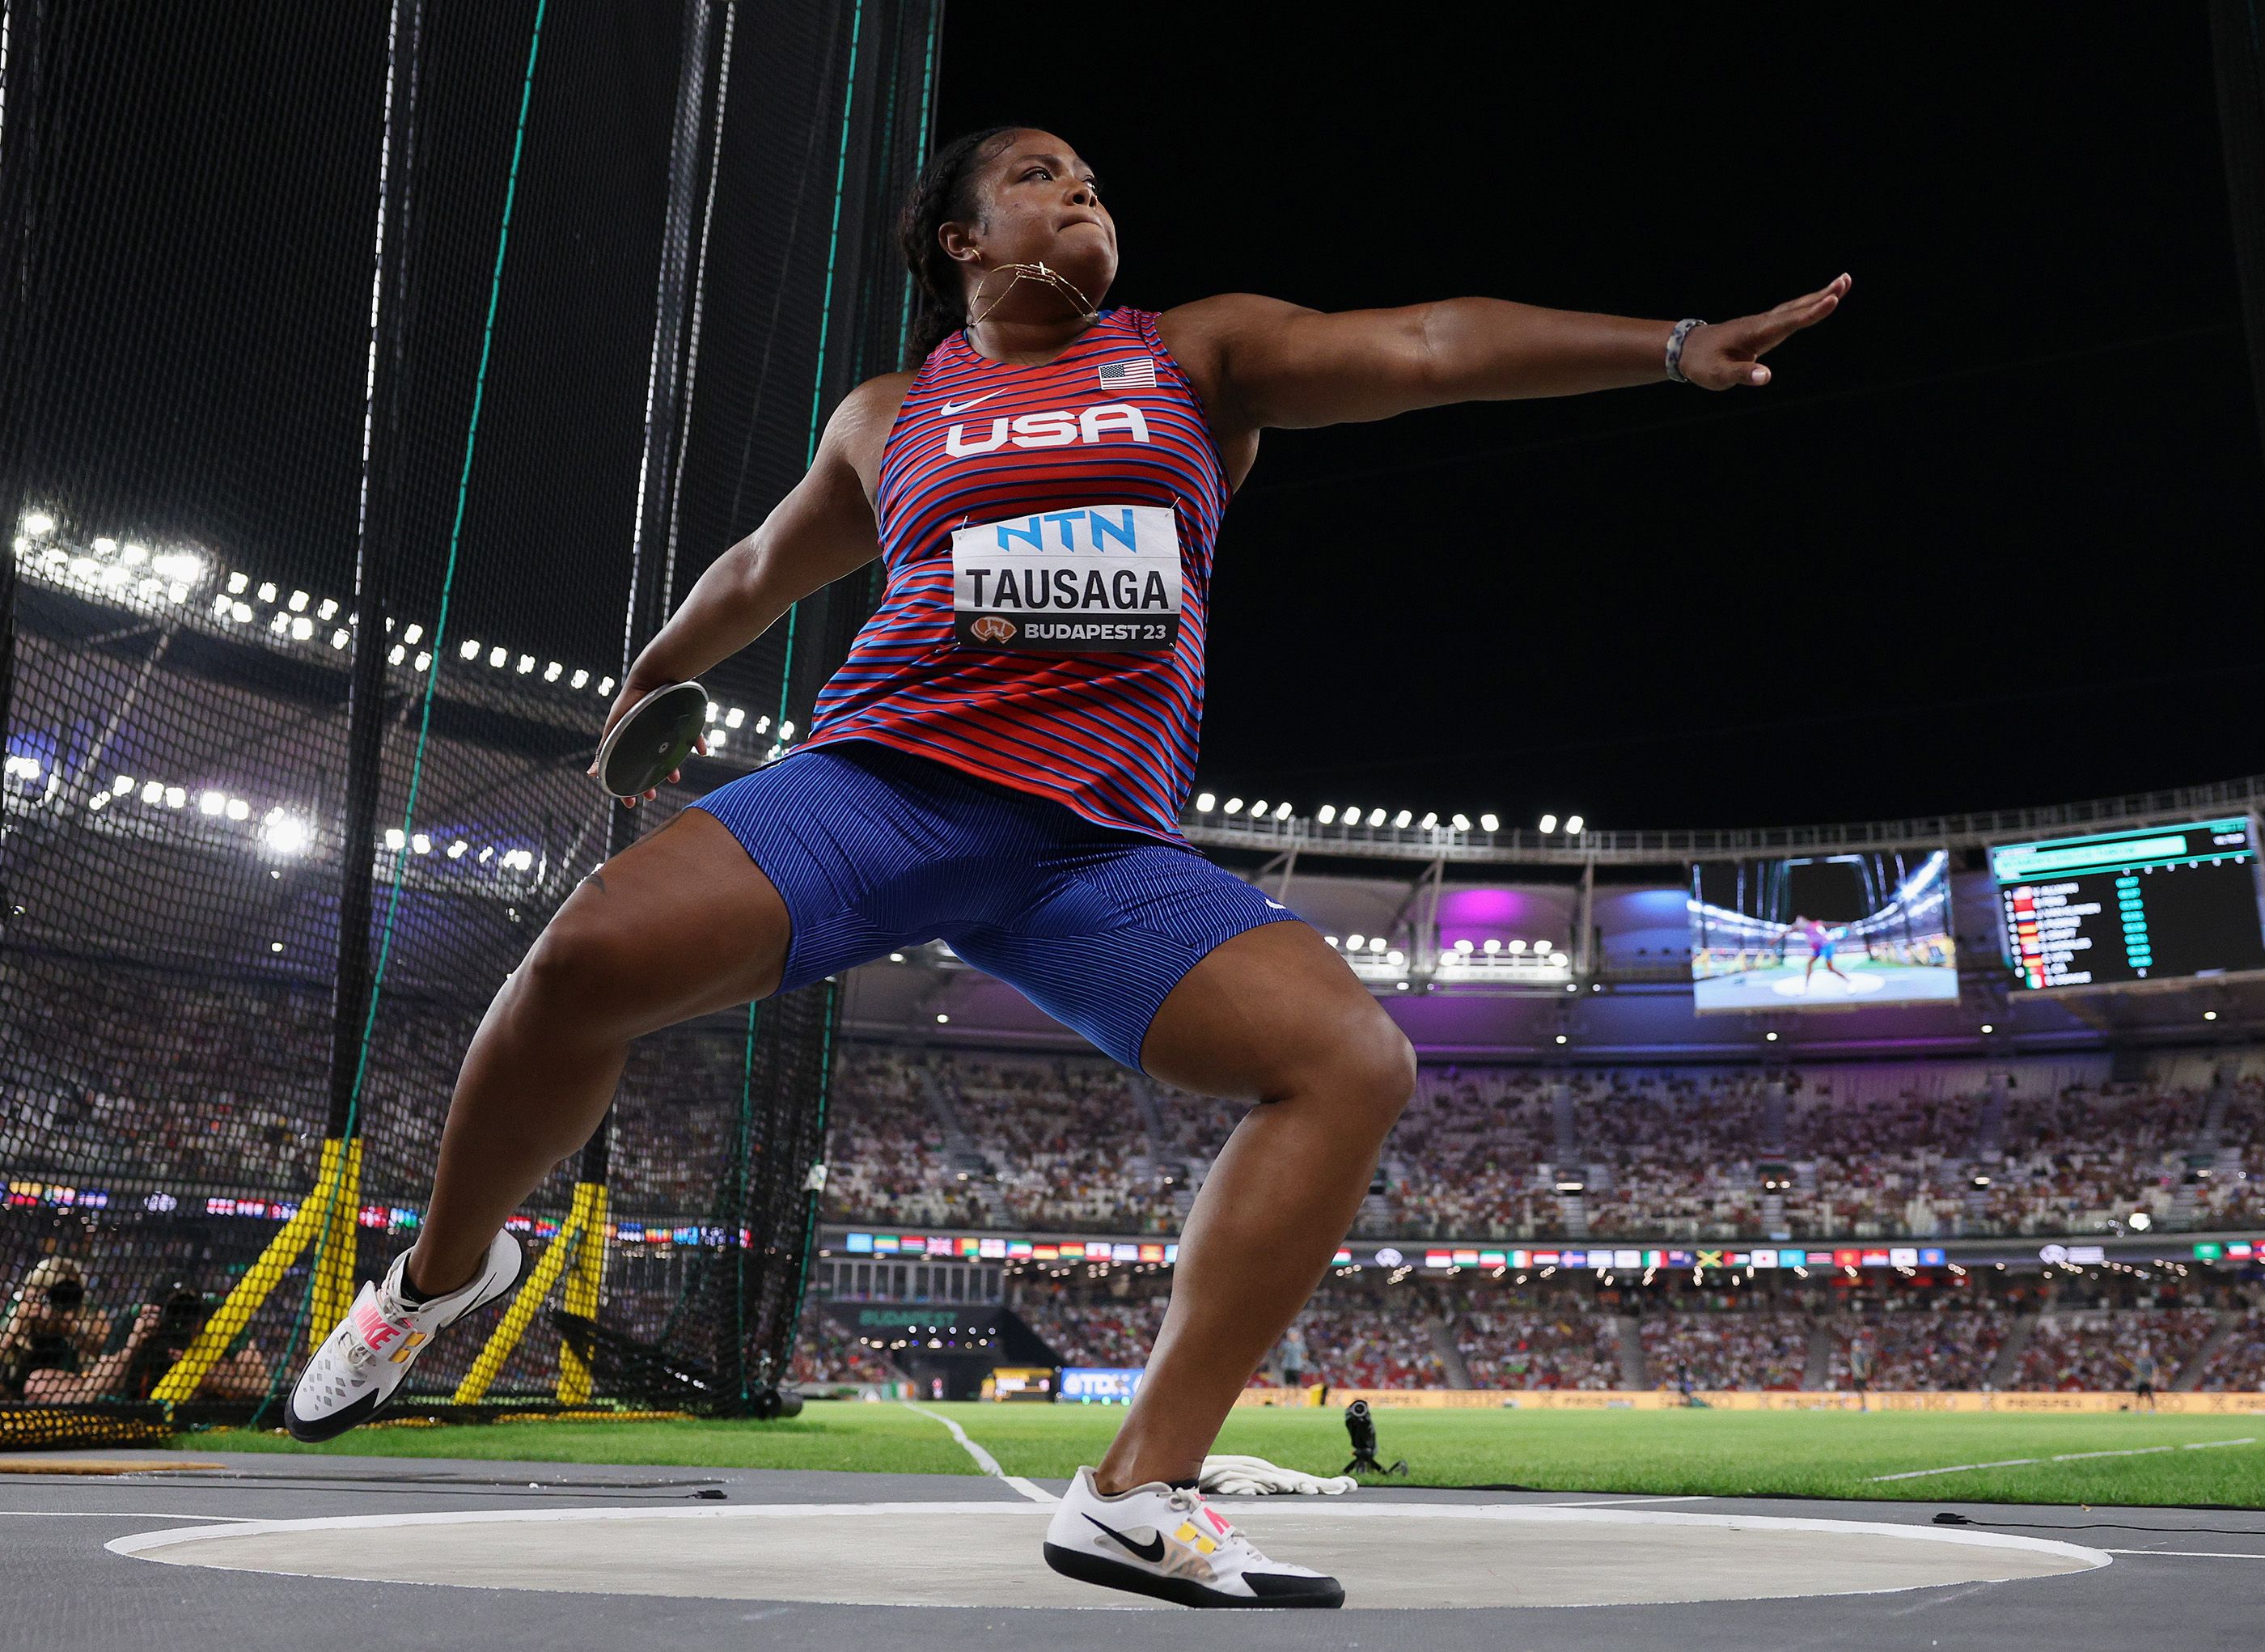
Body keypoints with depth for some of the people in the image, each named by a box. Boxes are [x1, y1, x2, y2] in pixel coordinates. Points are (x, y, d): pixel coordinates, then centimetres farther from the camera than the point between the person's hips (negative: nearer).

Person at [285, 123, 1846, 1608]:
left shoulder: (1194, 355, 16)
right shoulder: (889, 417, 18)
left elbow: (1427, 346, 5)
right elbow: (761, 570, 34)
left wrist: (1674, 342, -4)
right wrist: (647, 685, 46)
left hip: (1100, 845, 1)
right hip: (886, 776, -1)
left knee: (1357, 1059, -19)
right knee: (597, 949, -24)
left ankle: (1144, 1493, -16)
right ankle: (444, 1270, 8)